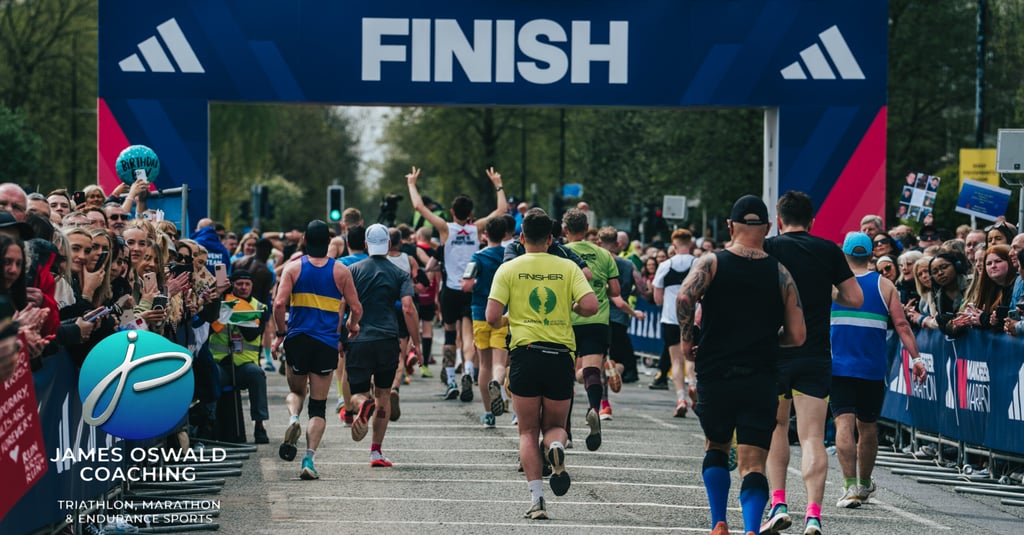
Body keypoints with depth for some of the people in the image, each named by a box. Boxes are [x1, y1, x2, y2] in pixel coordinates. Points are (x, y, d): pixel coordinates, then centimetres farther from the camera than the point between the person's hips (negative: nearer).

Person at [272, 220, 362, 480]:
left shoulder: (293, 267, 0)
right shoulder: (340, 271, 1)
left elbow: (279, 304, -10)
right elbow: (356, 309, 2)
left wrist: (281, 334, 4)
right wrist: (352, 327, 24)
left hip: (297, 340, 0)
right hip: (327, 344, 0)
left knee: (296, 391, 24)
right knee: (318, 405, 5)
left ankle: (293, 419, -9)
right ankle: (309, 459, -8)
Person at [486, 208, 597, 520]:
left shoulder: (509, 269, 2)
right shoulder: (567, 268, 4)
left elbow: (493, 317, -6)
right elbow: (591, 306, -8)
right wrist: (573, 307, 14)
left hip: (525, 353, -1)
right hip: (560, 355, 1)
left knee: (528, 432, 8)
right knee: (555, 425, 17)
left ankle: (536, 499, -4)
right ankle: (556, 447, -20)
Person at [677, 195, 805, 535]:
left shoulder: (711, 263, 0)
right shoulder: (780, 274, 4)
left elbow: (685, 296, -20)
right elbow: (797, 337, 1)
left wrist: (686, 340, -7)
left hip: (714, 378, 0)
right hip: (759, 384, 0)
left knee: (716, 448, 24)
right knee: (753, 466, -1)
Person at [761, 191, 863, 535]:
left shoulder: (767, 248, -2)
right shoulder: (829, 250, 4)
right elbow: (855, 299, 4)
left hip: (774, 352, -1)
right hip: (816, 357, 1)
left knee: (776, 426, 19)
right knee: (812, 437, -2)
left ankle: (778, 503, 7)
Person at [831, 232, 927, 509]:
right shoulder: (885, 286, 3)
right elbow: (901, 325, -5)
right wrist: (916, 358, -4)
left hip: (838, 368, -2)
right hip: (873, 370, 2)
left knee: (844, 424, -8)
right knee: (868, 427, 15)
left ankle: (850, 486, -22)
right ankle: (865, 485, 30)